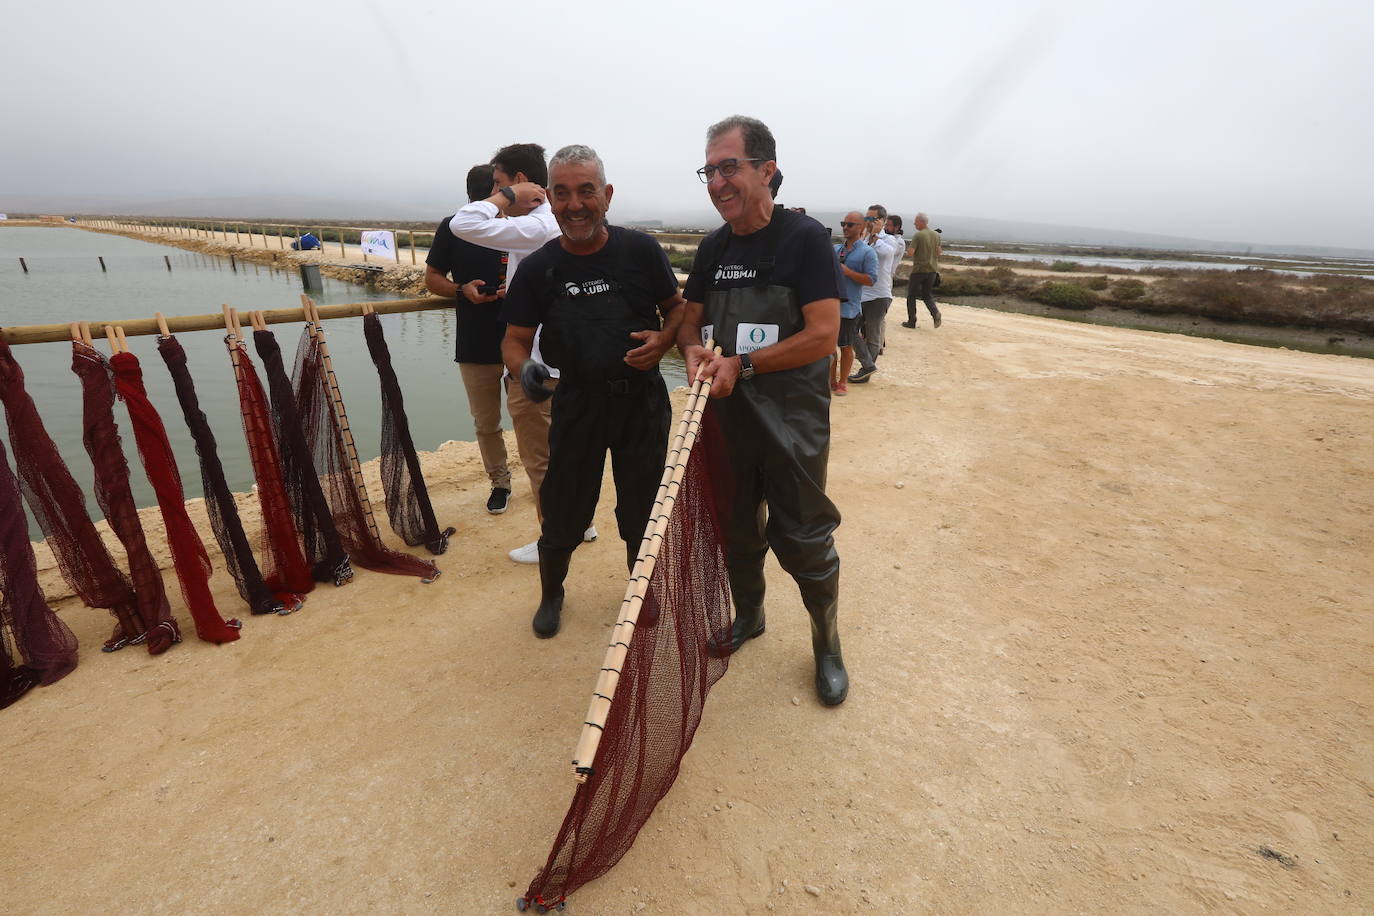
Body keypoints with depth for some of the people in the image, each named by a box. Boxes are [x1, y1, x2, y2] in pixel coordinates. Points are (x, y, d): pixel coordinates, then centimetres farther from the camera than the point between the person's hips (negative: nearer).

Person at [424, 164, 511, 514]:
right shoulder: (452, 229, 1)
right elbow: (432, 277, 8)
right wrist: (462, 289, -13)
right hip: (475, 348, 2)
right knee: (486, 425, 12)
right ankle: (500, 483, 31)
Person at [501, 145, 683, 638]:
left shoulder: (641, 251, -5)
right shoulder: (538, 268, -3)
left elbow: (678, 308, 7)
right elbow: (515, 339, 2)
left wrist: (663, 340, -15)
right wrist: (524, 367, -21)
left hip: (642, 399, 0)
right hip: (576, 403, 0)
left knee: (642, 511, 13)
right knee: (563, 510, 9)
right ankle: (551, 595, 37)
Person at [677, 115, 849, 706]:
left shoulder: (805, 238, -9)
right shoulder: (712, 249, 8)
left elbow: (823, 336, -17)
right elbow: (690, 323, 12)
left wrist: (742, 365, -18)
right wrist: (694, 352, -11)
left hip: (793, 424, -5)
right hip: (726, 419, 5)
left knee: (803, 540, 2)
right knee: (737, 529, 17)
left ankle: (827, 646, 26)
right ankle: (748, 616, 42)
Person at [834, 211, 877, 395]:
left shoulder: (867, 252, -4)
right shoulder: (835, 249, 12)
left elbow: (871, 280, -13)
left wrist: (846, 271, -18)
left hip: (848, 306, -5)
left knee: (846, 347, 4)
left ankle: (842, 382, 17)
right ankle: (831, 380, 22)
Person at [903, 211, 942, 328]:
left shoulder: (917, 235, -13)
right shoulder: (936, 235, 6)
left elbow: (911, 252, -18)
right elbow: (938, 252, 10)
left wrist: (908, 250, 2)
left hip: (919, 269, -5)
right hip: (932, 269, 5)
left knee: (911, 295, 8)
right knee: (927, 294, 16)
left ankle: (911, 321, 9)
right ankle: (935, 312, -10)